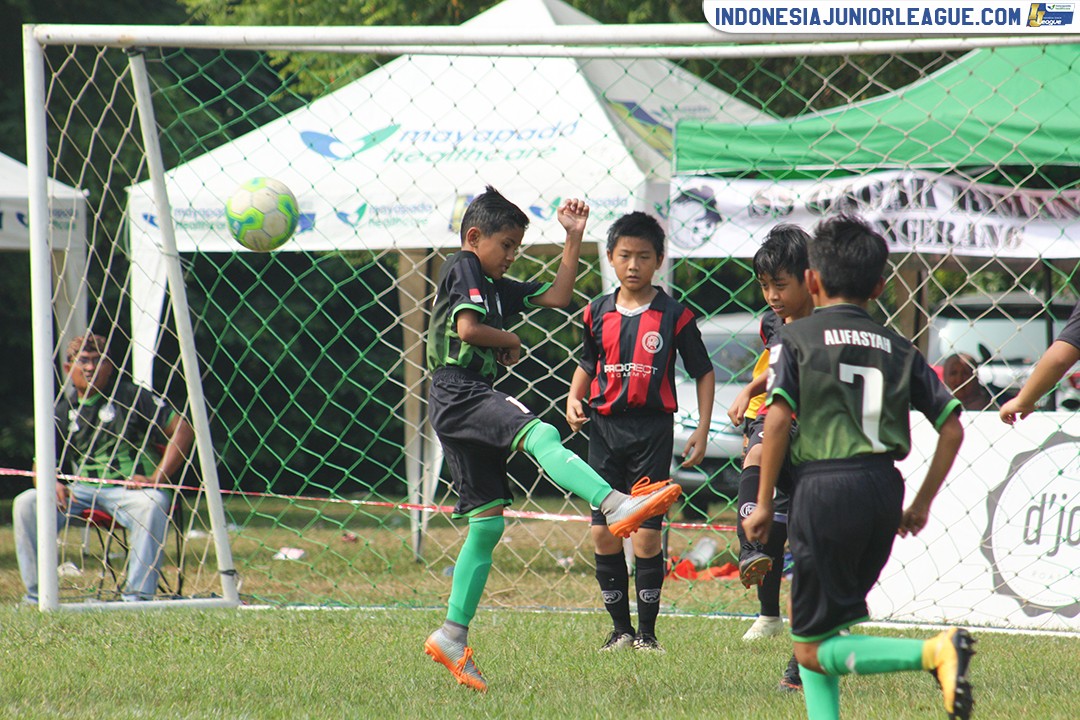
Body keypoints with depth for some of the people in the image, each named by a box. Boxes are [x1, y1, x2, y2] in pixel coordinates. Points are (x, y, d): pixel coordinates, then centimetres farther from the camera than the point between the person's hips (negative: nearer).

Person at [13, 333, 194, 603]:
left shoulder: (131, 396, 2)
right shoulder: (63, 411, 15)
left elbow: (183, 431, -4)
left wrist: (156, 478, -14)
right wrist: (52, 484, -10)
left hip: (130, 487, -4)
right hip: (82, 489, 4)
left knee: (151, 504, -39)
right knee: (26, 504, -19)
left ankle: (138, 597, -38)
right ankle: (36, 597, -16)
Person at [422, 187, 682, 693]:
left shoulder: (497, 287, 25)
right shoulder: (463, 268, -2)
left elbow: (557, 297, 23)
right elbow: (467, 328, -17)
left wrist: (574, 239, 21)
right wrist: (510, 342, 0)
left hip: (470, 404, 10)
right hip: (459, 392, -10)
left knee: (487, 523, 9)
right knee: (541, 437, -32)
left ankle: (452, 636, 12)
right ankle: (616, 506, -57)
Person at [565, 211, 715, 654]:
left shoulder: (674, 315, -3)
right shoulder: (598, 313, 6)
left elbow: (703, 372, 4)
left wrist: (702, 431, -2)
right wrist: (574, 400, 3)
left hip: (653, 430, -3)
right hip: (604, 429, 3)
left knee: (646, 535, -5)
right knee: (604, 534, 1)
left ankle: (647, 632, 6)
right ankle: (620, 628, 13)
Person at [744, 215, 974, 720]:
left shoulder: (797, 338, 4)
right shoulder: (897, 348, 14)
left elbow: (777, 419, -9)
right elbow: (952, 429, 10)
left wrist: (764, 504, -2)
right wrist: (922, 504, 20)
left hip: (825, 487, -5)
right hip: (884, 488, 5)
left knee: (814, 650, -2)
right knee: (814, 623, 21)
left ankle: (935, 652, -22)